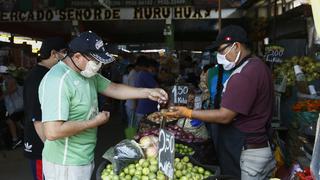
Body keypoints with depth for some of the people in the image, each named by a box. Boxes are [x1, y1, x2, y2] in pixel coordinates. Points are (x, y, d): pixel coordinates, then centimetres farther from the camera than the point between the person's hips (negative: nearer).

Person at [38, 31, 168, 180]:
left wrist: (147, 92, -2)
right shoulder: (58, 80, -27)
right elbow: (52, 132, -33)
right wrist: (95, 122, -22)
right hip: (66, 164, -9)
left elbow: (114, 88, 10)